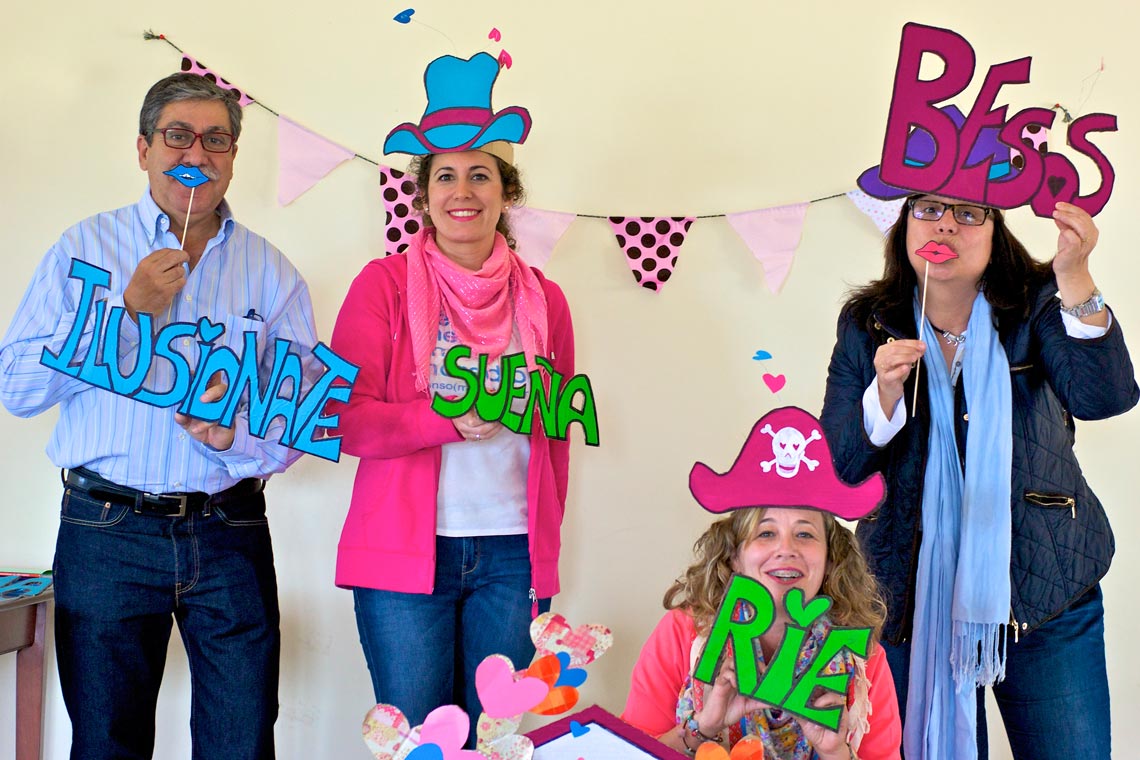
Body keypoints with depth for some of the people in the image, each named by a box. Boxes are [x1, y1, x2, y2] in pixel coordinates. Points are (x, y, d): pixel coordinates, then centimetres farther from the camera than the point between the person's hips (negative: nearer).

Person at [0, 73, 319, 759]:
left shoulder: (272, 272, 7)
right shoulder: (85, 248, 5)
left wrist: (235, 436, -16)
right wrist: (127, 309, -11)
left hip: (231, 536, 1)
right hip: (106, 532, 0)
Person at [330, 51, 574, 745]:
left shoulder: (543, 300, 8)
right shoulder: (384, 285, 0)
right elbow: (345, 419, -7)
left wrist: (547, 541, 12)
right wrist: (452, 418, -18)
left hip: (512, 555, 2)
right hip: (405, 552, -2)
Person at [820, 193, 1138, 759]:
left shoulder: (1036, 305, -1)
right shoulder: (866, 325, 2)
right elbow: (837, 467, -4)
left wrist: (1074, 277, -31)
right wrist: (885, 392, -21)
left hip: (1043, 589, -1)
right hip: (914, 597, 1)